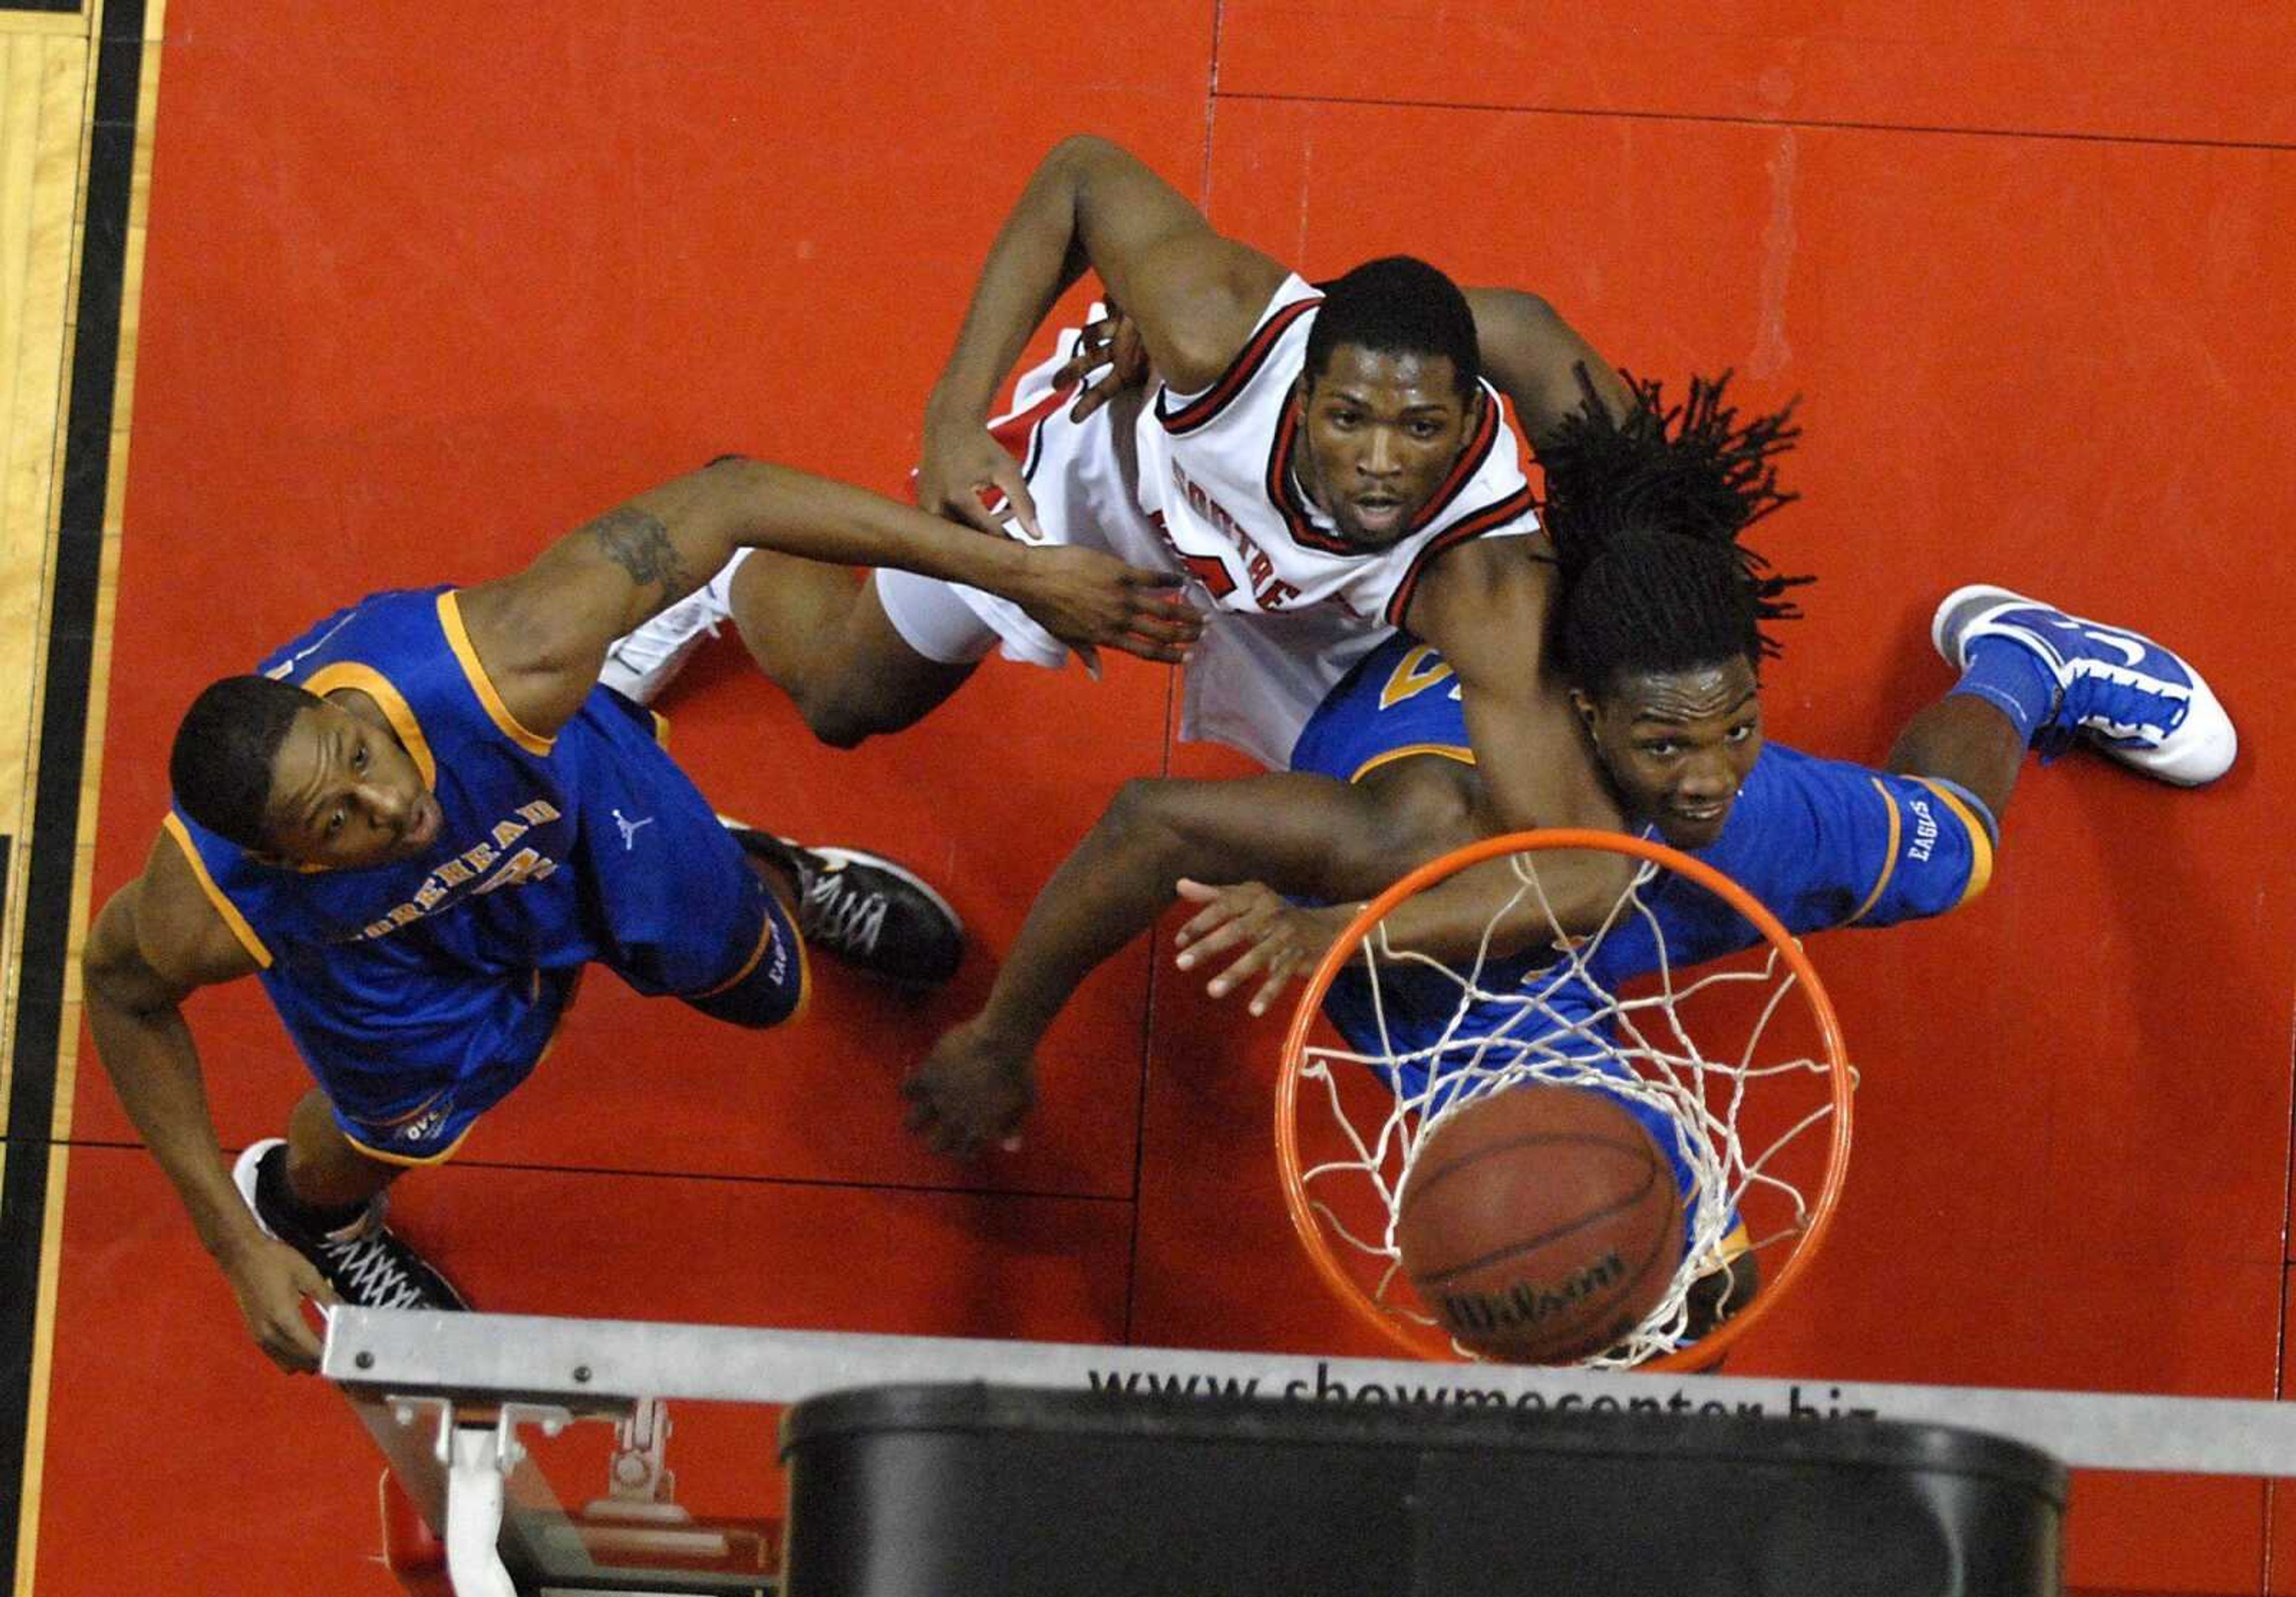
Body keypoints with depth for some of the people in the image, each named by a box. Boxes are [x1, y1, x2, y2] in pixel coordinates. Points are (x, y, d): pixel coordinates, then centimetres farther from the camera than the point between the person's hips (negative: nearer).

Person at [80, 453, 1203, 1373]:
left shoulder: (502, 666, -50)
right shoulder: (207, 912, -43)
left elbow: (719, 498, -42)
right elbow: (121, 989, -18)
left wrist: (1018, 571, -41)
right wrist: (237, 1248, -17)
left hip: (575, 798, 1)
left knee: (759, 983, 24)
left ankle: (769, 876, 62)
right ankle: (305, 1209, 55)